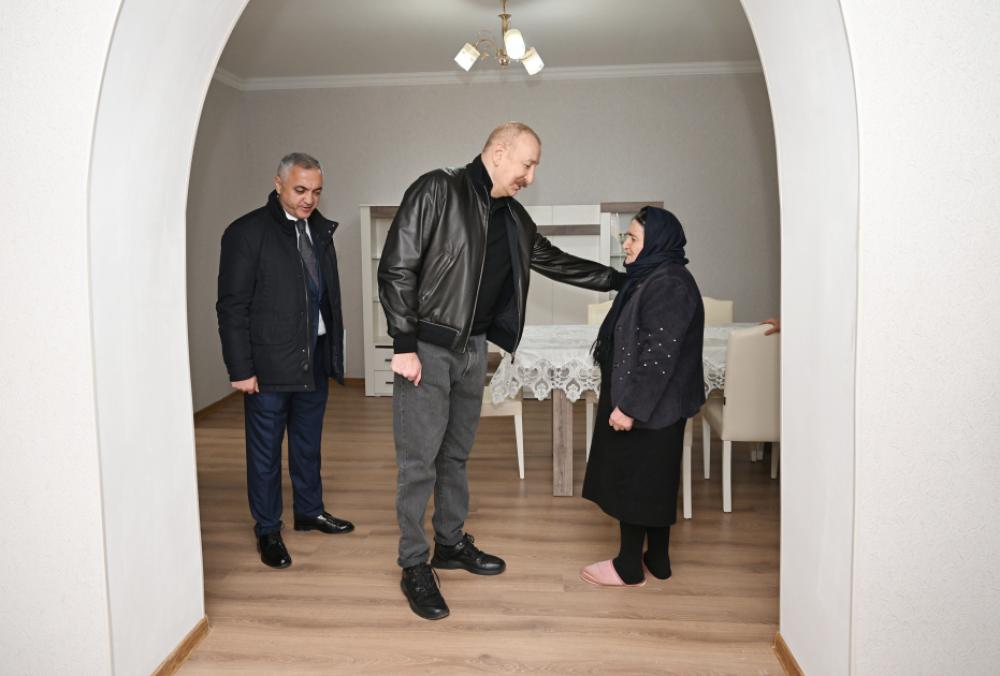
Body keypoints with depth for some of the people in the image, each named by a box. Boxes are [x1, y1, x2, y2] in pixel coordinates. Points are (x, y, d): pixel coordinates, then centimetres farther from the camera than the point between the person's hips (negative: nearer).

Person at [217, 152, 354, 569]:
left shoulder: (321, 230, 7)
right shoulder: (246, 232, -11)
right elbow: (232, 307, -11)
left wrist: (334, 352, 7)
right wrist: (241, 369, -14)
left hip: (315, 359, 6)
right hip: (269, 365, -6)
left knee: (308, 444, 19)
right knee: (265, 452, 7)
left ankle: (310, 511, 37)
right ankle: (268, 531, 22)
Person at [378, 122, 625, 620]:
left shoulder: (513, 218, 11)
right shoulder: (437, 191, -11)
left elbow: (556, 262, 22)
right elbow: (396, 268, -15)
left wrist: (619, 280, 21)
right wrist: (404, 346, -18)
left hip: (473, 349, 7)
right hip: (426, 349, -7)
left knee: (456, 454, 16)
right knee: (419, 459, -2)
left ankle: (451, 542, 31)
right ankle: (414, 565, 10)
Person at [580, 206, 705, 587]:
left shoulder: (669, 285, -19)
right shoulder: (652, 278, 13)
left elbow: (658, 354, -24)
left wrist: (630, 406, -23)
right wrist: (625, 402, 23)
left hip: (647, 409, -10)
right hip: (647, 406, 10)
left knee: (634, 481, 0)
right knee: (651, 481, 15)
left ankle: (629, 567, 13)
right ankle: (657, 559, 26)